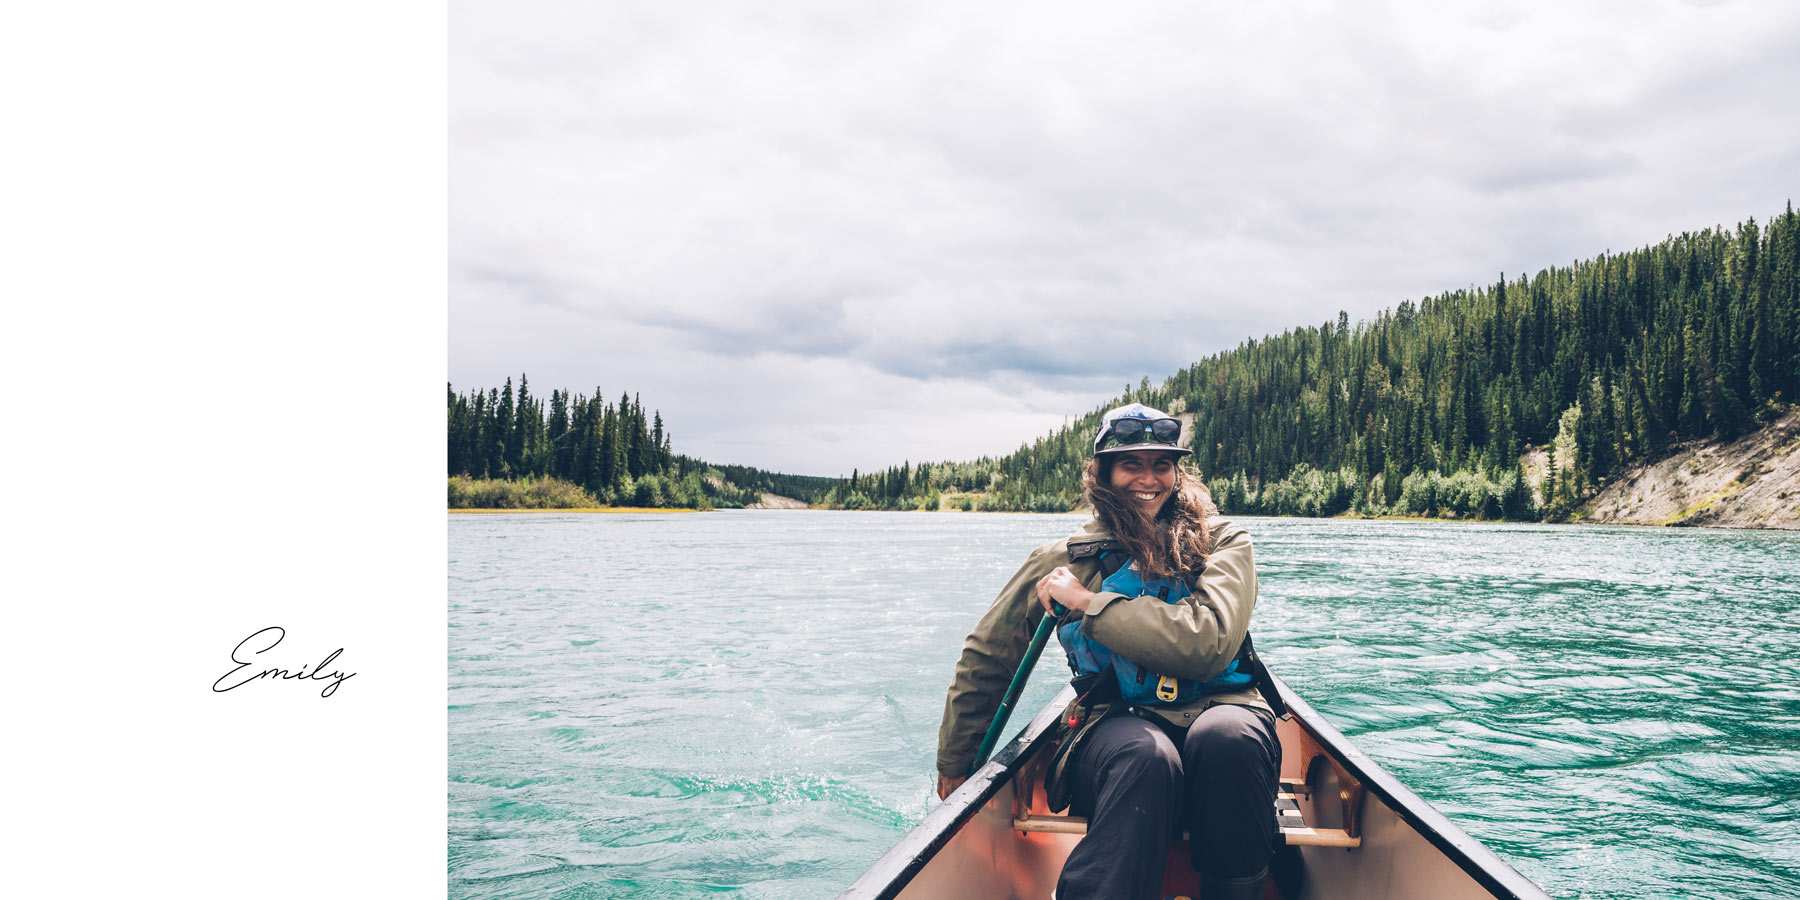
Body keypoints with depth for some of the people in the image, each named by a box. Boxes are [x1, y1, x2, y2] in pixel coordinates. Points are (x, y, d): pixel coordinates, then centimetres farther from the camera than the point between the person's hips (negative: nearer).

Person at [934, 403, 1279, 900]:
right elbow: (986, 655, 16)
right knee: (1146, 756, -37)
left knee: (1227, 736, -36)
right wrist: (954, 764, 20)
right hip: (1114, 724, 0)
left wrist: (1089, 603, -12)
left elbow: (1210, 642, -17)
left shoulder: (1222, 543, 3)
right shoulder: (1067, 559, 6)